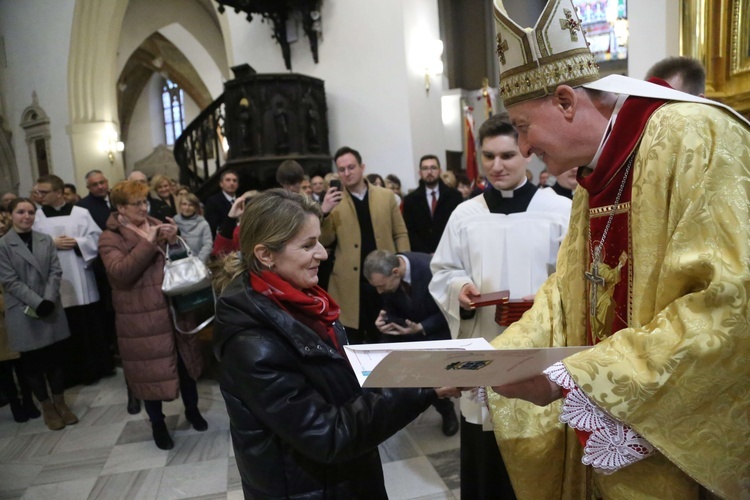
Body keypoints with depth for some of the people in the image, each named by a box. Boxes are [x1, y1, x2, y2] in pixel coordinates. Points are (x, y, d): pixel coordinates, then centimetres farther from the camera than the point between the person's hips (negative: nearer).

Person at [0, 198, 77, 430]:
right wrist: (37, 302, -17)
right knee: (32, 362, 8)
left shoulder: (46, 240, 7)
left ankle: (60, 403, 23)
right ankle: (47, 408, 22)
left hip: (51, 309, 3)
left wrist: (49, 299, -13)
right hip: (23, 314, -3)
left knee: (56, 357, 8)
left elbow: (56, 272, 1)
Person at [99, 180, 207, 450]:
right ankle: (157, 424, 28)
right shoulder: (111, 238, -6)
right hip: (142, 318, -4)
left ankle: (192, 410, 36)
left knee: (187, 361, 15)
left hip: (175, 309, 5)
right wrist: (148, 242, -24)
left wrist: (174, 241, -10)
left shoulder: (157, 224, 9)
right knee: (151, 369, 7)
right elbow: (120, 273, -22)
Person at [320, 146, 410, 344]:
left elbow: (400, 234, 7)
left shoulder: (386, 196, 5)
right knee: (353, 339, 10)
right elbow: (325, 242, -5)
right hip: (351, 282, -1)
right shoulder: (334, 201, 2)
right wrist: (324, 212, -20)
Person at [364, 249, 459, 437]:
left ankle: (447, 411, 13)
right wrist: (384, 319, -24)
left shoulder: (431, 270, -34)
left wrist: (420, 328, -34)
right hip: (407, 323, 5)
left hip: (438, 326, -4)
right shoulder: (386, 275, -18)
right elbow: (391, 308, -1)